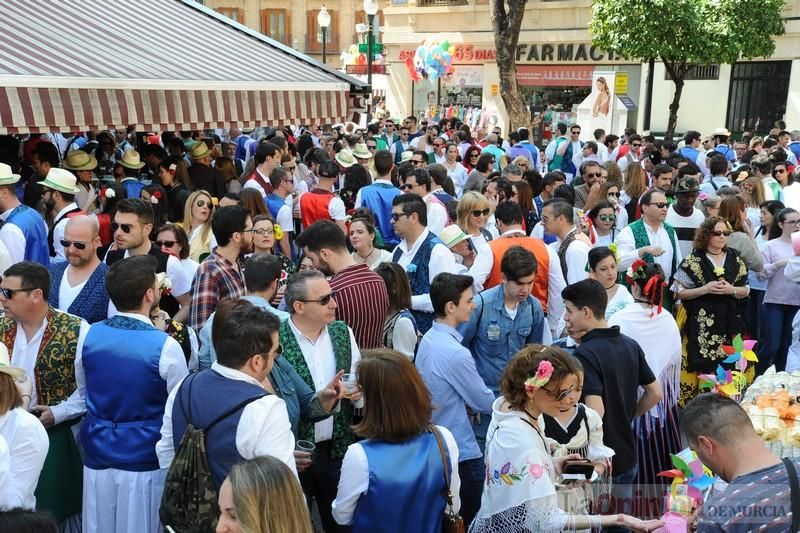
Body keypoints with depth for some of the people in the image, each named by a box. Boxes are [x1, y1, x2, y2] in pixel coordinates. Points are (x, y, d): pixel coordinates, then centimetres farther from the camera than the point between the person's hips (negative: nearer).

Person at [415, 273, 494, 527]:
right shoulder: (455, 353, -27)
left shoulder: (428, 338, 0)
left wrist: (469, 403, 1)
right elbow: (485, 403, -14)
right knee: (468, 522, 8)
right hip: (461, 453, -9)